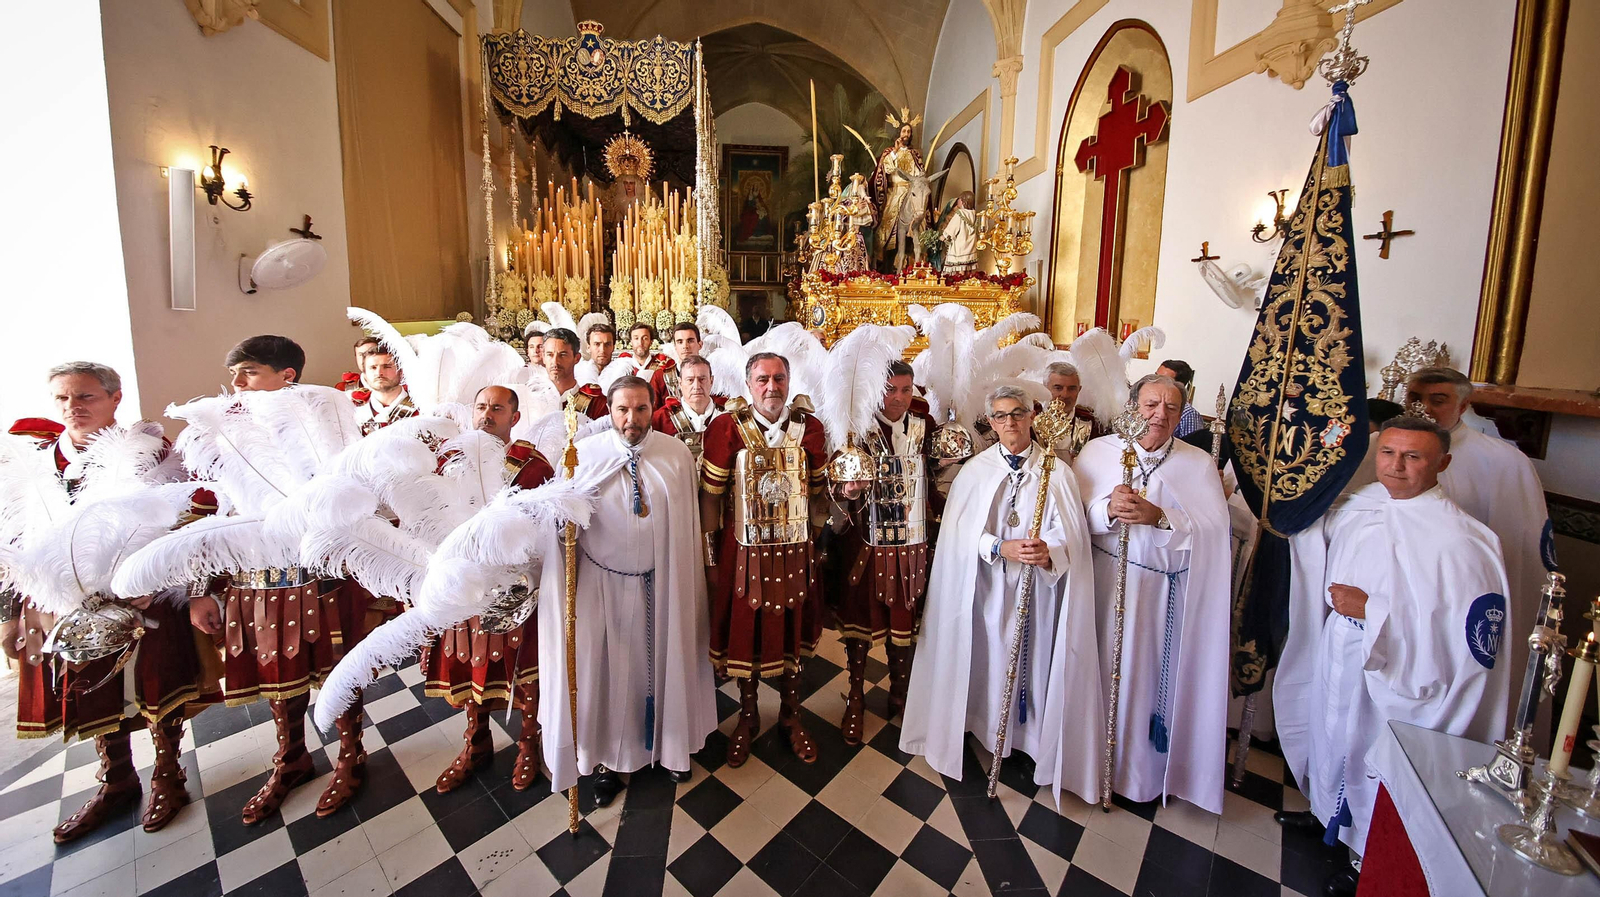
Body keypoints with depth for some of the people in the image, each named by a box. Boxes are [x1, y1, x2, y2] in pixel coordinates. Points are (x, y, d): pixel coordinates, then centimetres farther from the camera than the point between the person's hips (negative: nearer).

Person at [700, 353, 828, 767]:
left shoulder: (809, 427, -2)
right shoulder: (727, 429, -9)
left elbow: (817, 493, 5)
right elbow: (710, 497, -5)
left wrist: (819, 543, 4)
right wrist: (709, 557, -4)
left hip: (796, 550, 2)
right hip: (745, 551, -2)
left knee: (793, 632, 16)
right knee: (746, 634, 13)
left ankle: (792, 716, 39)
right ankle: (748, 718, 38)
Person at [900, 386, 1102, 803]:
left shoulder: (1057, 472, -2)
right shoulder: (975, 470, 1)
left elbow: (1071, 539, -7)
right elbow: (961, 533, -5)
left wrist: (1049, 552, -28)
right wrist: (1001, 548, -20)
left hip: (1037, 589, 0)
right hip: (985, 587, 1)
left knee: (1033, 656, 5)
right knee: (985, 656, 7)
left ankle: (1028, 734, 25)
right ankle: (983, 725, 28)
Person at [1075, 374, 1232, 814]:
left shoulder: (1198, 464, 2)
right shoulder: (1098, 451, 2)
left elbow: (1212, 530, -8)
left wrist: (1158, 517, -23)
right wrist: (1108, 509, -24)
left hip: (1168, 593, 1)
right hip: (1106, 584, 0)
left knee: (1157, 675, 7)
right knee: (1106, 671, 5)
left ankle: (1148, 764, 28)